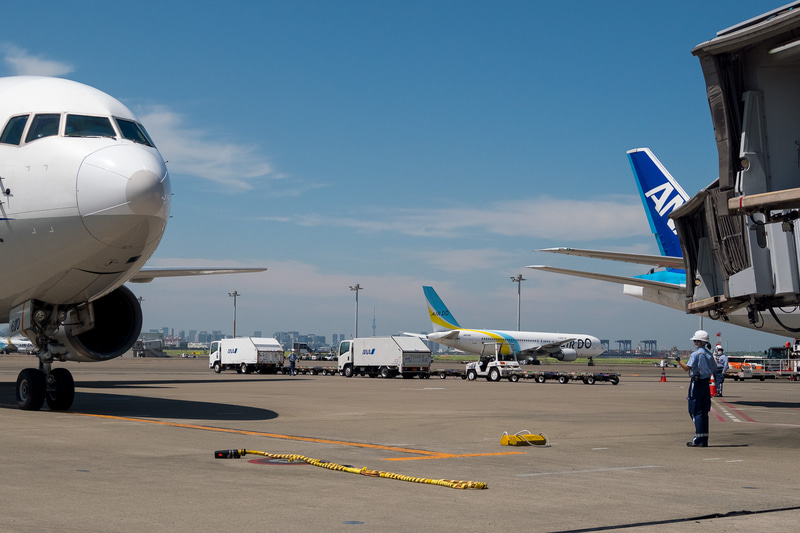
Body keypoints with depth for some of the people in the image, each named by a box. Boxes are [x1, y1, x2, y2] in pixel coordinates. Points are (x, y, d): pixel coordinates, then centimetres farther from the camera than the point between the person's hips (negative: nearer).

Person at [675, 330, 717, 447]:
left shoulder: (696, 354, -14)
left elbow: (687, 368, -21)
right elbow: (714, 368, 20)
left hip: (697, 384, -8)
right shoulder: (709, 354, 11)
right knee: (704, 412, 11)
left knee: (696, 412, -5)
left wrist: (678, 361, -8)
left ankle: (698, 440, -8)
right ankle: (704, 439, 12)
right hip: (706, 383, 8)